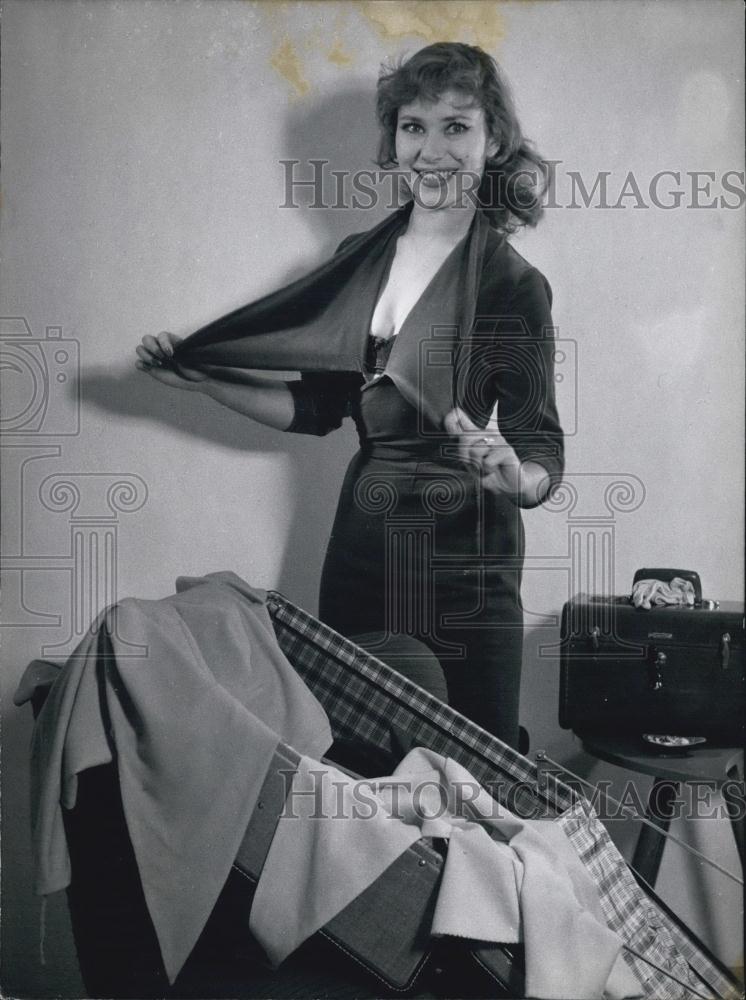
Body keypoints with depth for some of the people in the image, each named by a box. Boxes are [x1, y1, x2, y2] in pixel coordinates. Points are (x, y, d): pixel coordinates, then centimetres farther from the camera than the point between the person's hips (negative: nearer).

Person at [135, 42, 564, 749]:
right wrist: (196, 378, 8)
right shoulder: (359, 258, 5)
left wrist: (514, 476, -32)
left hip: (461, 560, -4)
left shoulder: (513, 285, -10)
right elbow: (316, 405, 12)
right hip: (360, 539, 5)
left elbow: (544, 458, -11)